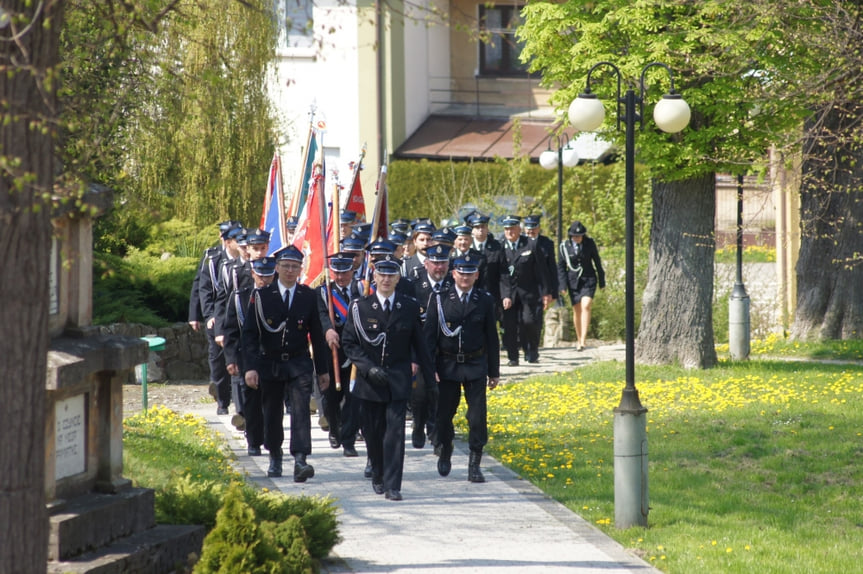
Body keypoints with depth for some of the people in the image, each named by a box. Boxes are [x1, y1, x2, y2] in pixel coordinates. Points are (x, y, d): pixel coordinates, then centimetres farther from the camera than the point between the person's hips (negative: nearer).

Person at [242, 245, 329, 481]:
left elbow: (317, 335, 8)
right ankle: (275, 457, 31)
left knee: (301, 409, -14)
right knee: (272, 414, 10)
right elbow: (249, 333, -4)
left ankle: (300, 461, -23)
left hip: (299, 365, 0)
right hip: (269, 363, 0)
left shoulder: (308, 296, 2)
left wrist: (322, 369, 9)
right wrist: (250, 367, -12)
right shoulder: (261, 296, -3)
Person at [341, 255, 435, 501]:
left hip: (399, 379, 0)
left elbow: (419, 343, 10)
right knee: (373, 432, 8)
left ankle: (392, 486, -9)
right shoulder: (360, 307, 0)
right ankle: (378, 476, 30)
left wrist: (430, 377, 11)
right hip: (369, 380, 0)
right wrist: (368, 367, -13)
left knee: (395, 432, -9)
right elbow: (348, 342, 0)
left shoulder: (410, 307, 3)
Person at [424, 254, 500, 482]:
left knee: (478, 416, -5)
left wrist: (494, 371, 7)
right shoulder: (440, 299, -2)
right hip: (447, 366, 0)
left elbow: (491, 337, 6)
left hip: (475, 365, 0)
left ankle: (474, 465, 2)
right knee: (444, 414, 8)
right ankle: (445, 451, 34)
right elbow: (429, 335, -2)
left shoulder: (485, 300, 2)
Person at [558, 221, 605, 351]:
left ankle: (583, 340, -24)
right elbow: (561, 266, 3)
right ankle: (579, 340, 19)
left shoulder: (590, 243, -4)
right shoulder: (565, 246, -3)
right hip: (573, 280, 2)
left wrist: (602, 281, 11)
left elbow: (597, 261, 6)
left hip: (588, 279, -2)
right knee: (577, 311, 6)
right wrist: (563, 285, -4)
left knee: (586, 306, -18)